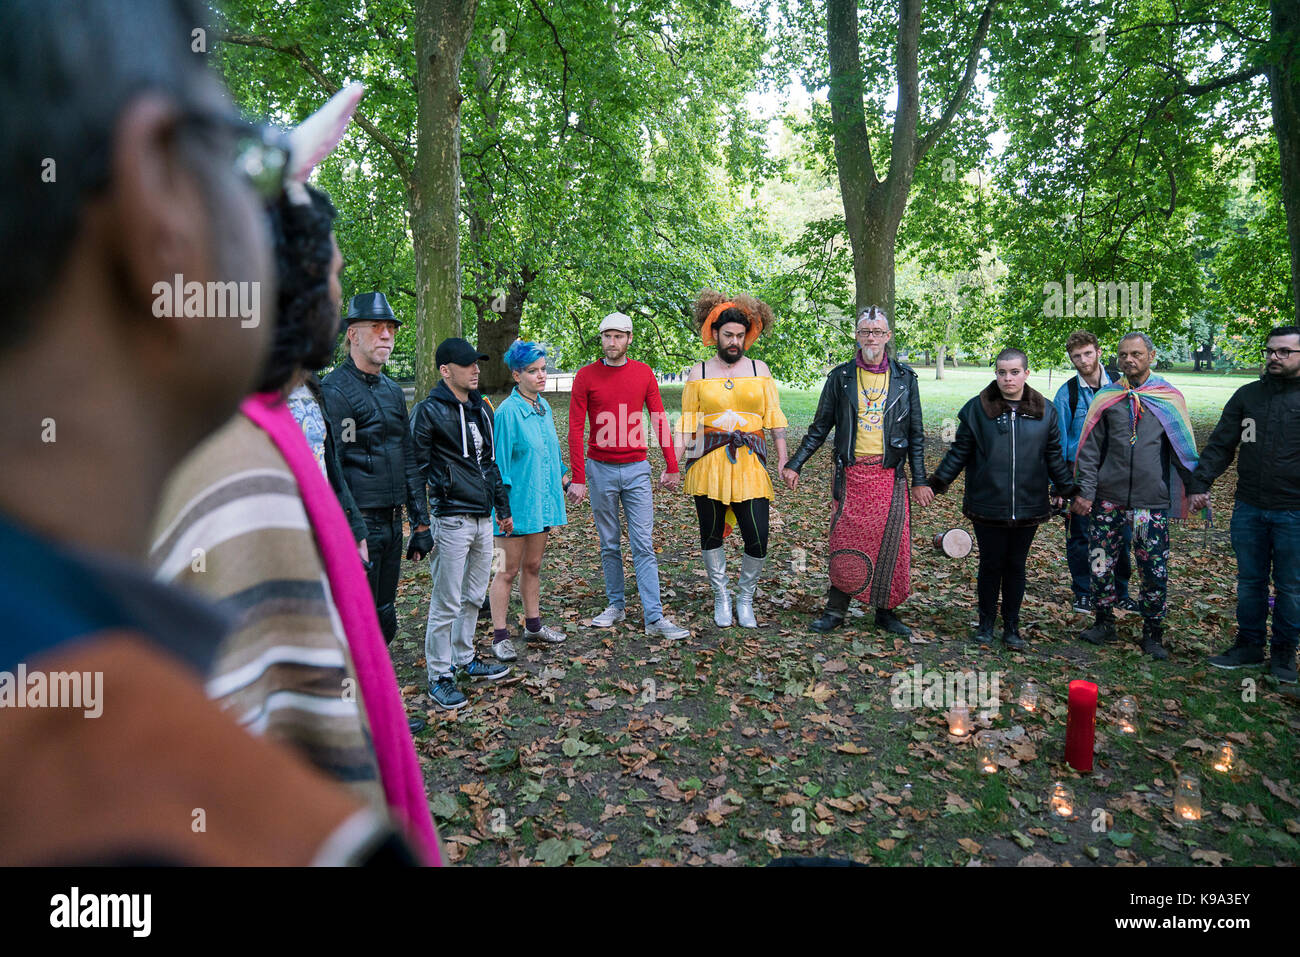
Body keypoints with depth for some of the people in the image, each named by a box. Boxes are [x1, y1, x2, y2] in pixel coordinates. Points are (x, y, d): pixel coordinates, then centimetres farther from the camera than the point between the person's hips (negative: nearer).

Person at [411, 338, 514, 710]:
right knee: (447, 602, -1)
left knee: (474, 596, 18)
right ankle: (439, 676, 12)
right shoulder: (429, 411, -9)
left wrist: (502, 507, 22)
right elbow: (417, 465, -12)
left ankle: (464, 659, 34)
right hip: (453, 519, -8)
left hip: (483, 517, 8)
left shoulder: (481, 408, 15)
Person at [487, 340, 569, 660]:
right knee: (509, 569, 1)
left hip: (542, 499, 7)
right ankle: (500, 636, 11)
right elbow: (500, 462, -14)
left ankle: (533, 626, 28)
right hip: (518, 502, -7)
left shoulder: (543, 407, 8)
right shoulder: (508, 412, -15)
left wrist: (561, 481, 18)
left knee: (533, 565, 16)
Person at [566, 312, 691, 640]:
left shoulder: (643, 373, 4)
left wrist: (671, 466, 4)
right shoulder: (586, 376, -1)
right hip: (600, 469, 0)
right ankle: (616, 605, 24)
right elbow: (575, 429, -3)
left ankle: (654, 618, 0)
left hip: (636, 469, 1)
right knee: (609, 545, 10)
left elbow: (659, 420, 6)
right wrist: (578, 478, -9)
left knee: (644, 545, -1)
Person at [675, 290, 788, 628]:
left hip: (749, 461, 0)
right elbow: (687, 424, 7)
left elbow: (774, 416, 9)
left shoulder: (759, 369, 10)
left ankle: (745, 599, 18)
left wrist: (783, 458, 2)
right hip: (707, 462, 0)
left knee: (758, 537, -6)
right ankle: (721, 597, 26)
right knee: (711, 533, 6)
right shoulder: (698, 373, 8)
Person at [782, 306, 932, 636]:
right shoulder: (841, 377, 5)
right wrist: (795, 464, 3)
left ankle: (885, 612, 17)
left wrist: (919, 481, 5)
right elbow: (820, 427, 9)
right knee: (845, 544, 0)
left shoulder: (904, 378, 7)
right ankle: (835, 609, 13)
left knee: (890, 543, 3)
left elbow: (915, 433, 8)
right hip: (850, 474, -1)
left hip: (889, 476, 1)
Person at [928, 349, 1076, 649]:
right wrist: (937, 482, -7)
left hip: (1028, 508, 2)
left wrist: (1067, 488, 10)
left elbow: (1054, 456, 13)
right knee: (990, 565, 8)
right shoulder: (977, 408, -3)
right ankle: (986, 622, 25)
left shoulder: (1045, 411, 4)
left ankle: (1012, 626, 26)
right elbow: (959, 452, 0)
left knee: (1016, 566, 12)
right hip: (987, 505, -2)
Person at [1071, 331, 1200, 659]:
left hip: (1152, 500, -1)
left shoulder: (1170, 398, 5)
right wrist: (1086, 491, -3)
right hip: (1108, 498, 1)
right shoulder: (1106, 398, 5)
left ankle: (1152, 634, 17)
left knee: (1155, 572, 1)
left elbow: (1184, 448, 8)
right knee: (1100, 565, 5)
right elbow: (1090, 450, 4)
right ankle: (1104, 623, 23)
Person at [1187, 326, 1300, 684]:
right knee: (1250, 581, 12)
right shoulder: (1247, 395, 6)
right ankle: (1249, 645, 24)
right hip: (1249, 508, 3)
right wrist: (1199, 483, -5)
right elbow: (1221, 445, 7)